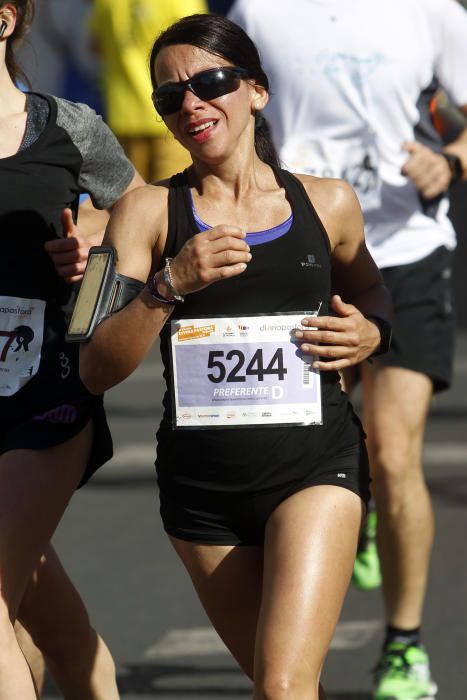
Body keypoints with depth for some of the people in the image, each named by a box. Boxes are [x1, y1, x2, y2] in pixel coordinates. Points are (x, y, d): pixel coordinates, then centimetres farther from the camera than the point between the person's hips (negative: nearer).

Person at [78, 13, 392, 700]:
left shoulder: (328, 203, 3)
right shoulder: (148, 212, 0)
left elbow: (368, 289, 25)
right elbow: (96, 369, -7)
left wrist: (370, 332, 2)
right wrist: (170, 285, -21)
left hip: (315, 463, -1)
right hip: (200, 481, 2)